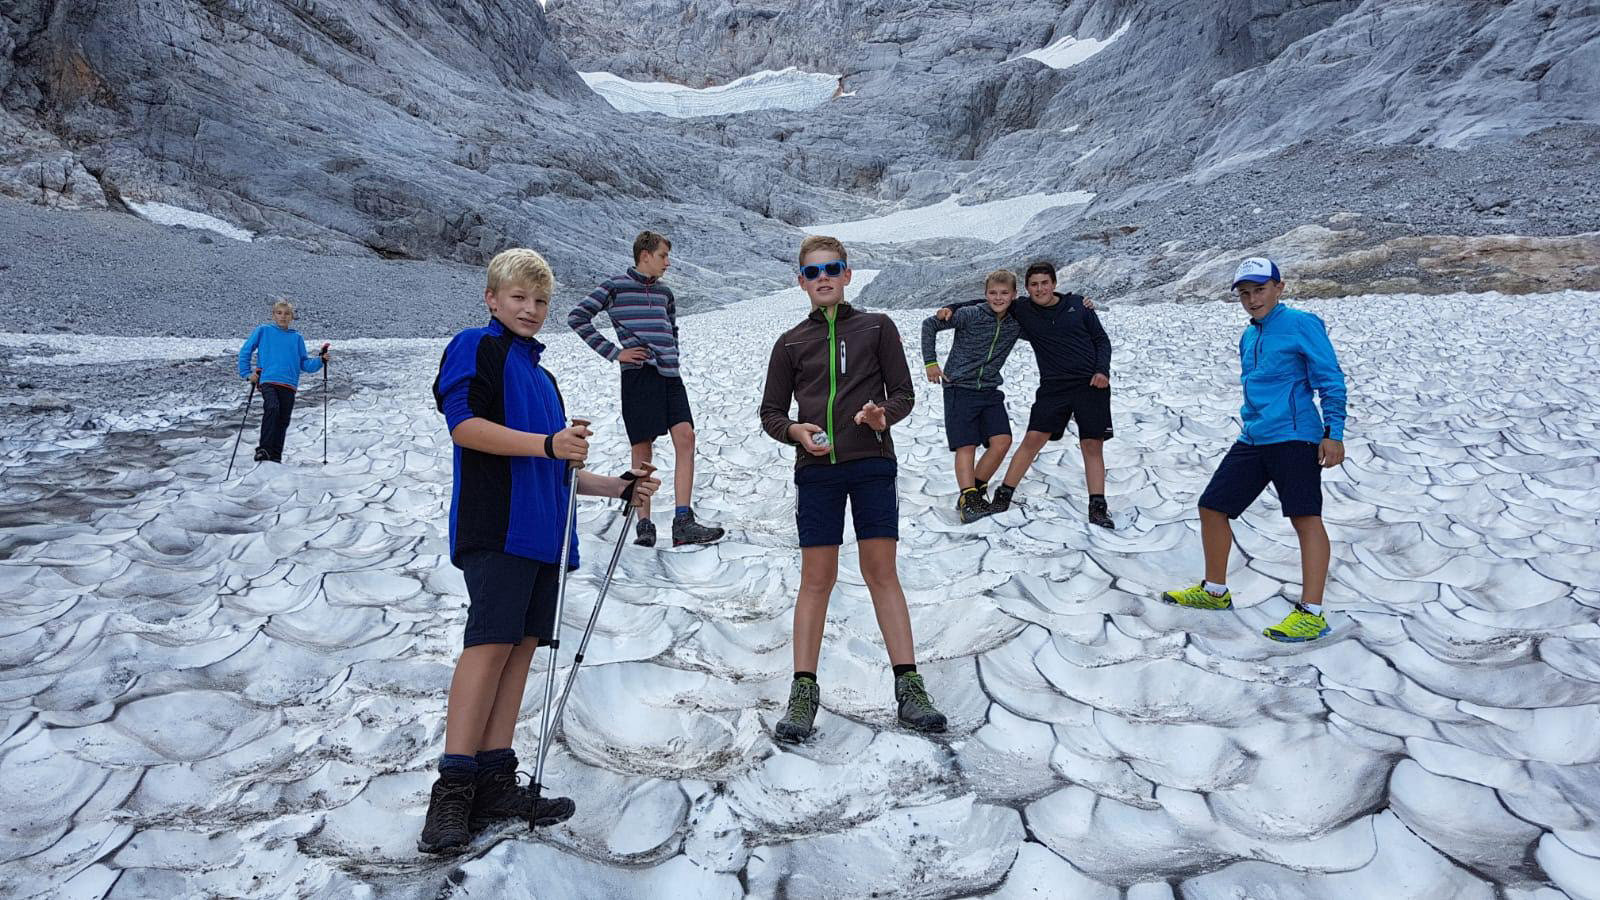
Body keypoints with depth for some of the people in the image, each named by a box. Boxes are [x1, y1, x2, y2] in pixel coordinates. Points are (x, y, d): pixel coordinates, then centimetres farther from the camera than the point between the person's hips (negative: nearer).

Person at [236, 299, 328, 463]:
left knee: (283, 422, 5)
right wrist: (247, 373, 5)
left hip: (289, 385, 3)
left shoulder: (297, 338, 16)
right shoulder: (263, 331, 10)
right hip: (268, 380, -3)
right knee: (272, 408, -28)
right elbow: (245, 352, 13)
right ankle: (263, 449, -27)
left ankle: (275, 457, 15)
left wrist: (320, 360, -2)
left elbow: (304, 364, 15)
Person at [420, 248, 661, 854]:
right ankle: (452, 788, -8)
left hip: (544, 531, 8)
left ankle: (495, 784, 8)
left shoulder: (540, 374, 28)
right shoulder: (475, 347, 4)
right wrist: (547, 445, -21)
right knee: (490, 643, -13)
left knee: (523, 645, 4)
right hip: (495, 525, -8)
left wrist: (618, 488, 21)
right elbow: (463, 423, -13)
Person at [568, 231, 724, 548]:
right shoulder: (617, 286, 2)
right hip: (638, 372, -5)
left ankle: (683, 522, -11)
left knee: (685, 438, -9)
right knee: (642, 448, -3)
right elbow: (577, 317, -3)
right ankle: (644, 525, 5)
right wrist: (614, 352, -7)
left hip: (670, 375, 5)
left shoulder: (664, 292, 19)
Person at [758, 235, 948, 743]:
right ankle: (804, 692, 8)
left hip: (872, 463, -1)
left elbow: (903, 392, 8)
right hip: (816, 469, 1)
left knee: (881, 571, -1)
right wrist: (795, 430, -10)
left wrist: (883, 414, -15)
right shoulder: (791, 343, 12)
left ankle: (908, 687, 6)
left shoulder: (877, 328, 9)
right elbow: (771, 411, 12)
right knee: (816, 578, 2)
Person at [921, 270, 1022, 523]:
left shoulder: (1016, 324, 2)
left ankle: (975, 490, 7)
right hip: (960, 388, -4)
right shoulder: (970, 315, -11)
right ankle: (968, 499, -10)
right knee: (966, 446, -9)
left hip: (990, 390, 4)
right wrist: (930, 362, -5)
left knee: (1002, 441, -8)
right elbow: (930, 325, -4)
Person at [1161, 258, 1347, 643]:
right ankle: (1215, 591, 23)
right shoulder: (1248, 337, 17)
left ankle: (1311, 614, -8)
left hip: (1295, 438, -8)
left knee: (1306, 518, -9)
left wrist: (1334, 432, -14)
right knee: (1212, 506, 8)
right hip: (1252, 440, 8)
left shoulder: (1301, 324, -6)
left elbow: (1331, 380, -9)